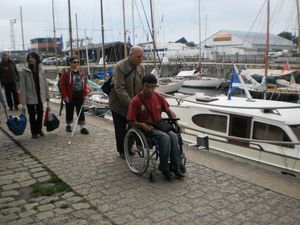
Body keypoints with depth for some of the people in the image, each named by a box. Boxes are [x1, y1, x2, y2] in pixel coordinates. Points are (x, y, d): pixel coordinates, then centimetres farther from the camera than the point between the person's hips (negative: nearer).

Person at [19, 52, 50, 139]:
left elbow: (45, 83, 4)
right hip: (30, 98, -2)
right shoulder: (25, 71, -8)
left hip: (40, 97, 3)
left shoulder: (41, 69, 1)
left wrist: (47, 97, 2)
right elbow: (22, 87, -8)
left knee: (40, 114, 13)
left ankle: (39, 129, 32)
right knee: (32, 115, 7)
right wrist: (23, 100, -13)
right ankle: (34, 132, 21)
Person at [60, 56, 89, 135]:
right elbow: (62, 85, -10)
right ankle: (68, 125, 28)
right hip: (70, 96, -3)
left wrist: (85, 94, 3)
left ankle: (83, 127, 6)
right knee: (69, 111, 10)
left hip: (80, 96, 3)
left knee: (81, 111, 3)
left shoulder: (81, 72, 7)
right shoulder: (66, 73, -8)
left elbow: (84, 84, 9)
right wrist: (65, 96, -14)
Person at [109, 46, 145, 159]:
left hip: (134, 104, 5)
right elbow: (120, 89, -25)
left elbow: (143, 86, 1)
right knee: (120, 129, 6)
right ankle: (122, 151, 22)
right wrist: (130, 104, -29)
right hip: (119, 104, -5)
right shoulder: (120, 67, -20)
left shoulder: (141, 68, 1)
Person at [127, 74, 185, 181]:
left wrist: (175, 121, -2)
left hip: (159, 125, 4)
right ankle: (164, 167, -15)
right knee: (165, 137, -31)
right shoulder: (136, 101, -10)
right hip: (146, 128, -4)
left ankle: (175, 166, -15)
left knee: (173, 136, -26)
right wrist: (142, 125, -24)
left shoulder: (159, 97, 2)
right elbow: (131, 121, -6)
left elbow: (169, 111, 15)